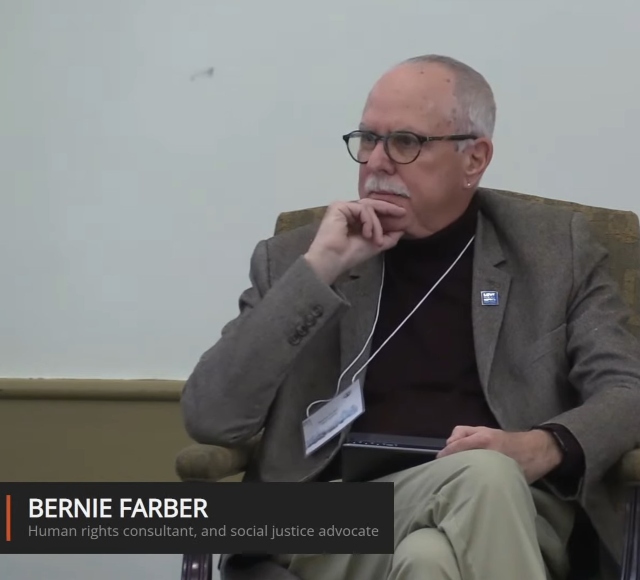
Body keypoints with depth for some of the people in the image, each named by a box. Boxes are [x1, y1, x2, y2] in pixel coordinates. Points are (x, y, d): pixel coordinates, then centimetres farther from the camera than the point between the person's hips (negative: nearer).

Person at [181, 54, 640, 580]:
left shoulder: (555, 247, 13)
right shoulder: (294, 257, 12)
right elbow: (210, 419, 1)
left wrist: (544, 448, -15)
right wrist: (315, 273, -7)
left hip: (512, 515, 0)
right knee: (482, 477, -34)